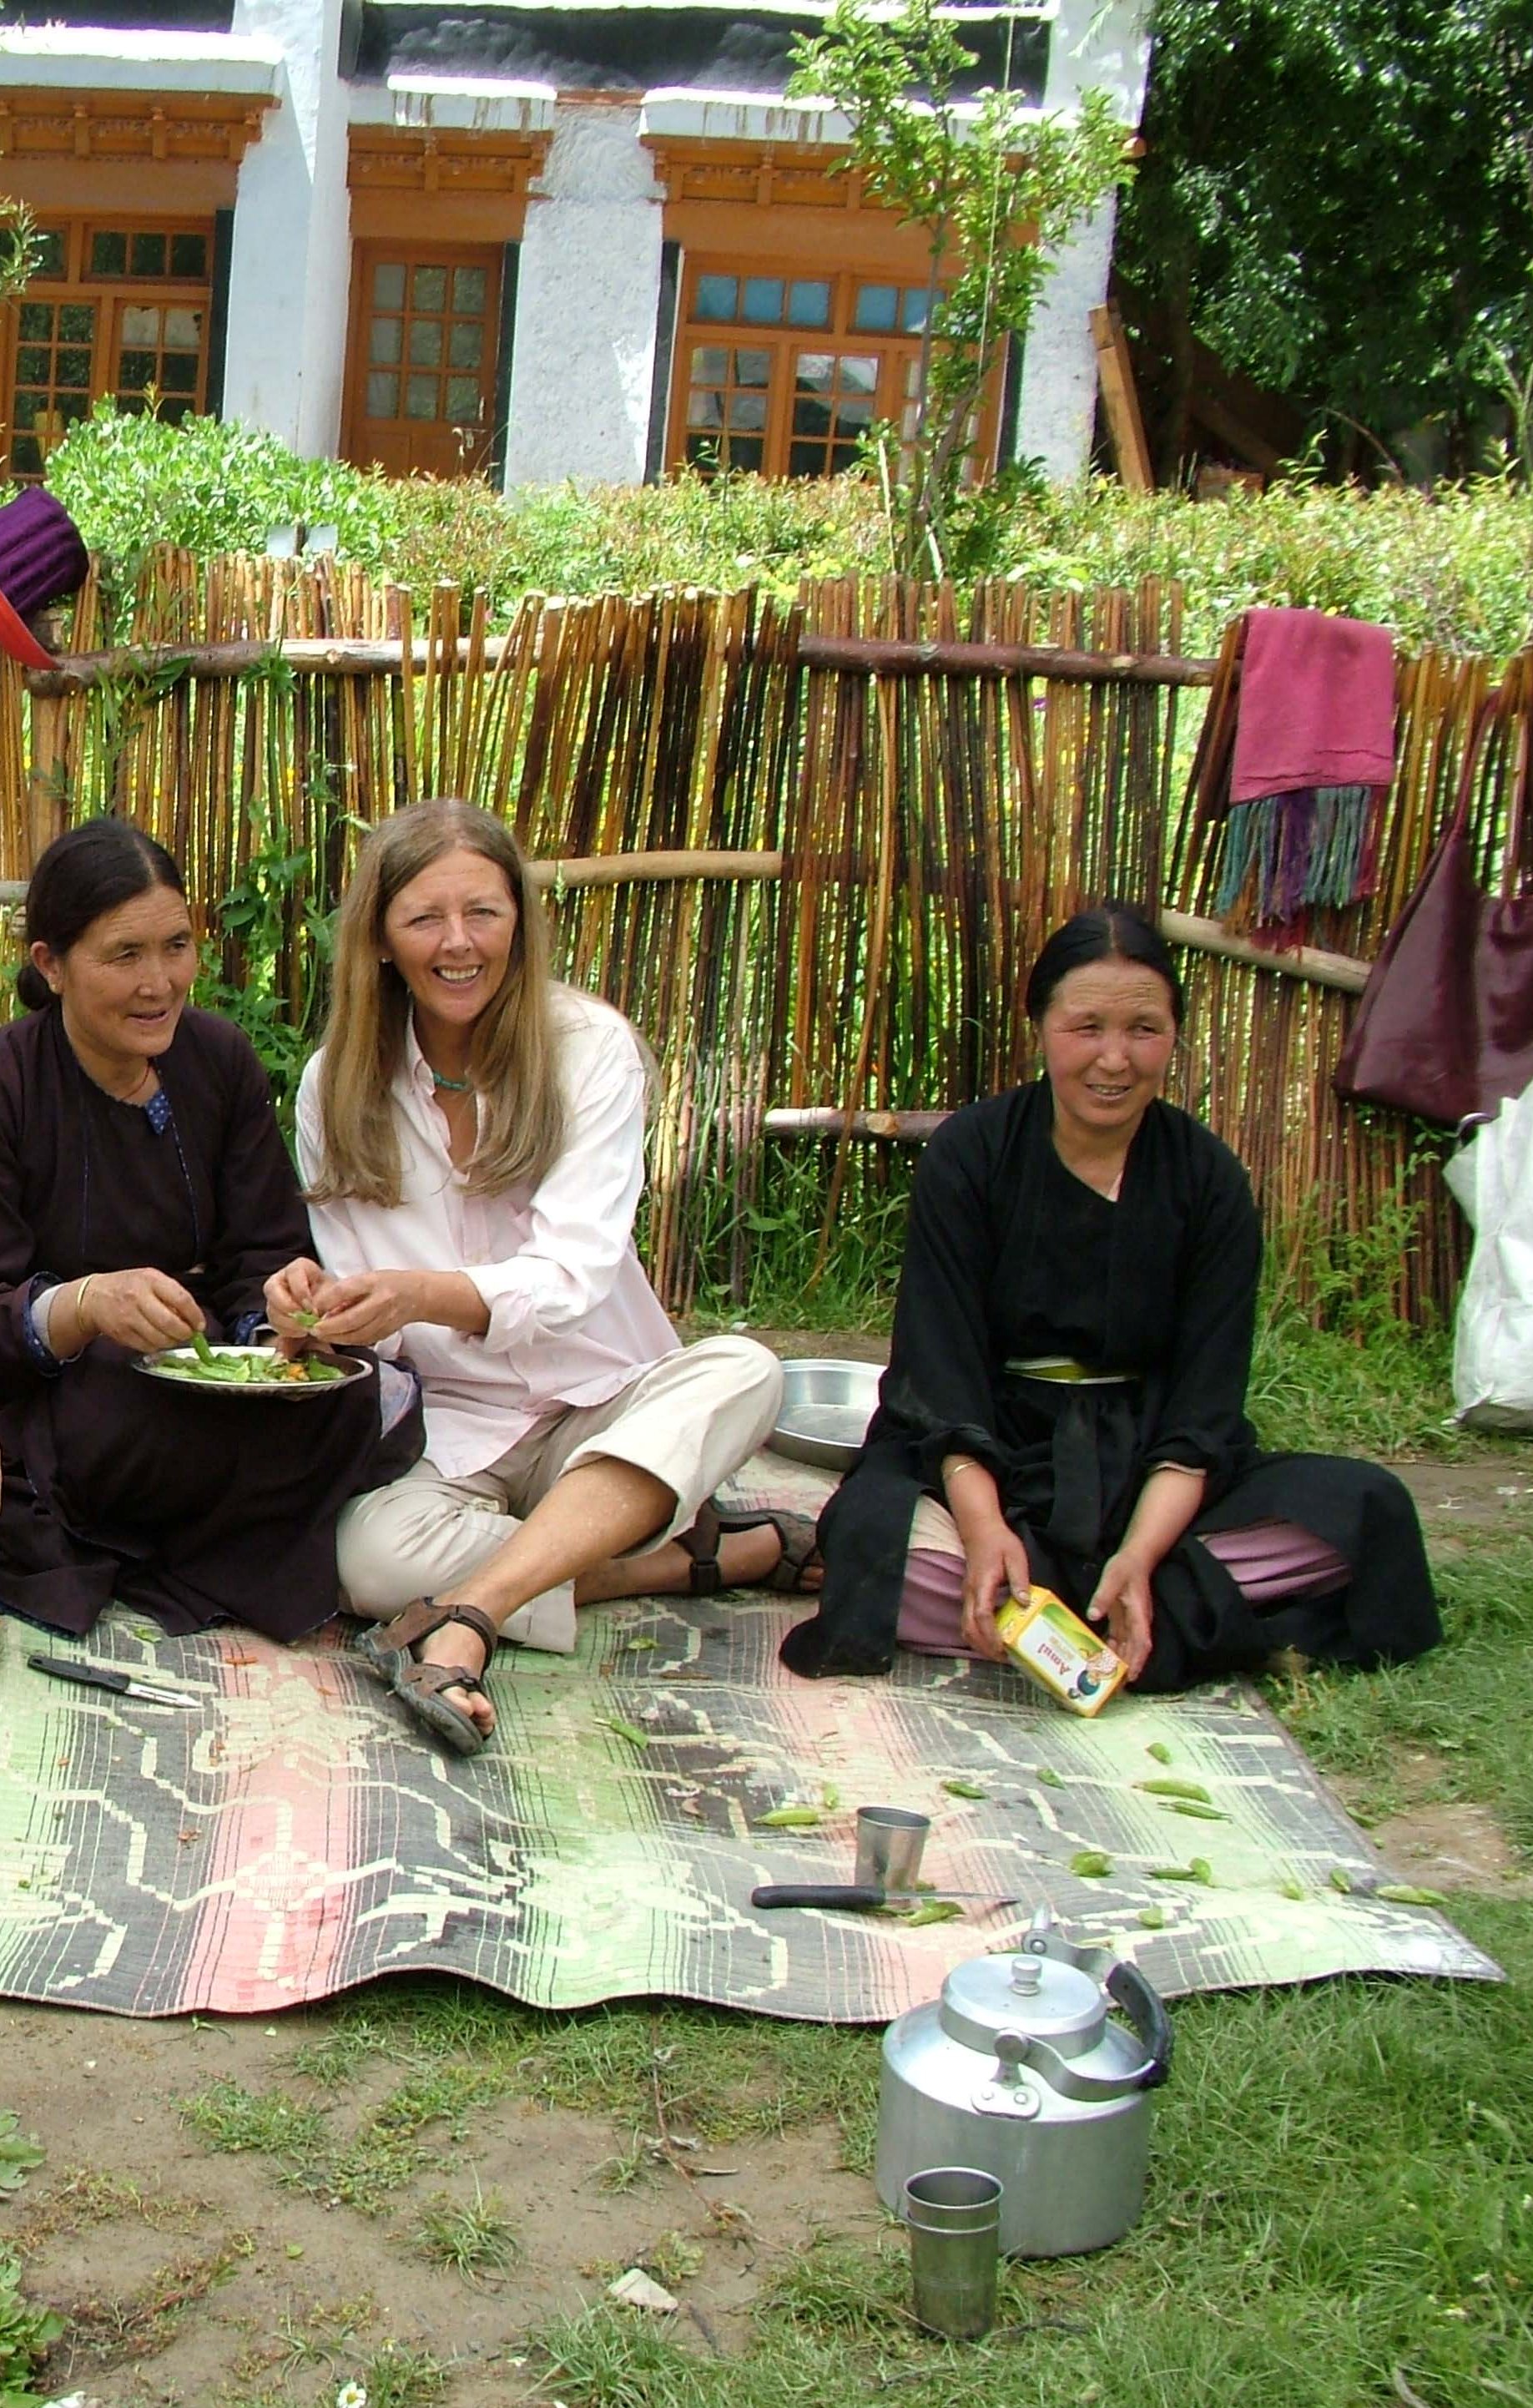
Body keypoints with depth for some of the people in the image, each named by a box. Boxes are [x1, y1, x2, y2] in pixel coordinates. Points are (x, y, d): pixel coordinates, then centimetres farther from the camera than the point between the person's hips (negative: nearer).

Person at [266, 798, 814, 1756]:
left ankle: (459, 1623, -44)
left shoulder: (590, 1046, -7)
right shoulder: (339, 1083, 0)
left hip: (603, 1408, 0)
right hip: (449, 1427, 1)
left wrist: (426, 1295, -41)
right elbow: (355, 1293, 1)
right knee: (370, 1555, -33)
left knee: (743, 1370, -32)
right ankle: (733, 1553, -21)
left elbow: (572, 1271, -20)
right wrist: (313, 1302, -25)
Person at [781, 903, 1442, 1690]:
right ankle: (1203, 1624, -26)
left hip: (1146, 1464, 2)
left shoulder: (1210, 1181, -2)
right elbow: (941, 1367, -12)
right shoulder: (969, 1155, -5)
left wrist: (1140, 1553, -25)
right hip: (993, 1458, -2)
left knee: (1371, 1510, -20)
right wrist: (984, 1528, -30)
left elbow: (1204, 1402, -7)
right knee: (877, 1532, -36)